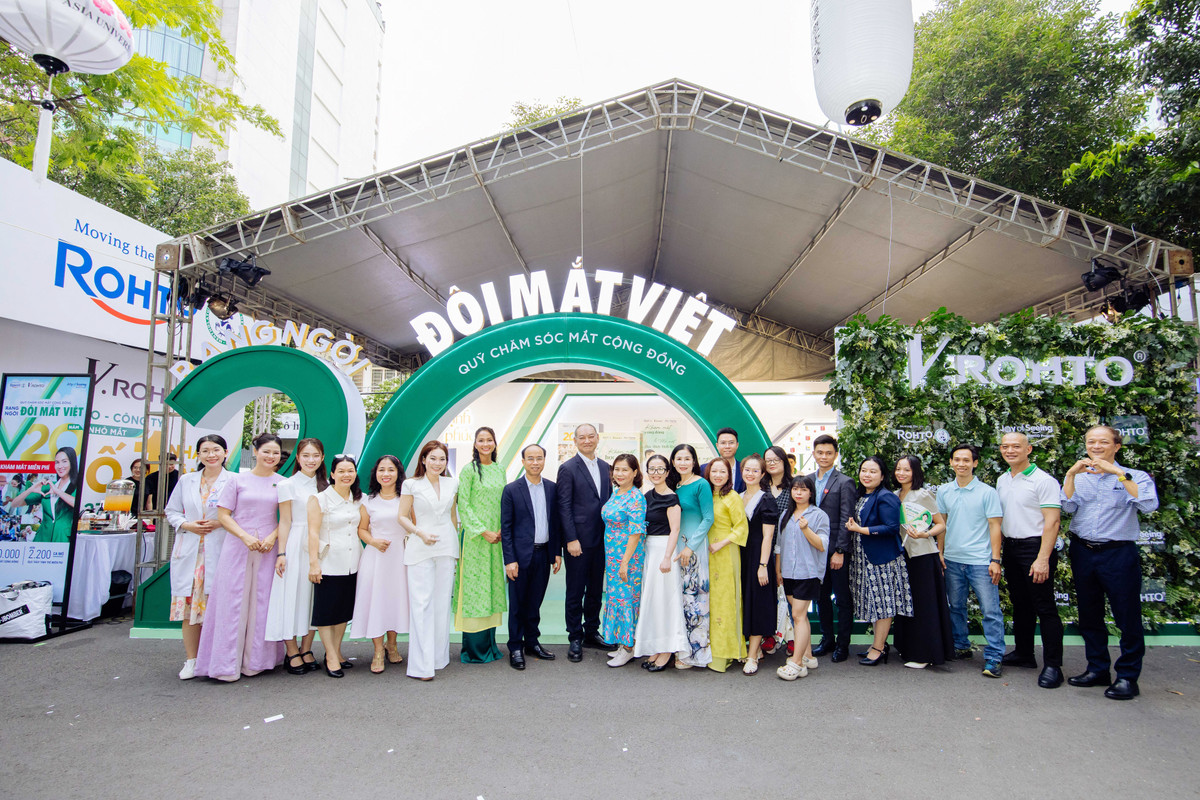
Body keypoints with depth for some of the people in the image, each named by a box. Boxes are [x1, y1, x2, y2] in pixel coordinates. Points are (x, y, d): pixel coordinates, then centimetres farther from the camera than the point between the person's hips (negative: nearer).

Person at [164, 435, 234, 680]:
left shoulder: (234, 481, 2)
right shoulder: (186, 481, 13)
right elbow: (172, 511, 16)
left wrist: (220, 523, -13)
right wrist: (187, 525, -3)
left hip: (220, 552, -3)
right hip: (189, 552, 3)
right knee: (189, 603, 3)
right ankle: (191, 660, 14)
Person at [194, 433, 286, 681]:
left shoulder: (282, 483, 6)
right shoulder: (237, 480, 3)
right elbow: (223, 515, 1)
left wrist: (272, 537, -9)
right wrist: (246, 537, -11)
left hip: (268, 549, 1)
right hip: (238, 548, -1)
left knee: (262, 603, 4)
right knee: (233, 602, 0)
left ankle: (255, 661, 15)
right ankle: (227, 663, 8)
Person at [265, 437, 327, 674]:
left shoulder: (326, 485, 10)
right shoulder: (288, 485, -1)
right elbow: (285, 522, -4)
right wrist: (281, 553, -9)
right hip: (296, 546, -4)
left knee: (314, 597, 7)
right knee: (292, 596, 0)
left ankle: (306, 650, 18)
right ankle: (291, 653, 11)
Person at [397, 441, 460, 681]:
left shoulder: (451, 484, 9)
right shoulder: (412, 484, -1)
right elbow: (403, 517, -1)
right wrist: (420, 533, -15)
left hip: (447, 547, 4)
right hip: (421, 549, -3)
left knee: (443, 601, 8)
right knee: (422, 603, -6)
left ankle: (439, 656, 20)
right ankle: (422, 665, -3)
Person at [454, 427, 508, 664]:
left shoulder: (500, 470, 10)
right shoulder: (469, 470, -7)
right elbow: (463, 504, -10)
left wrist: (502, 529, 0)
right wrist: (484, 531, -14)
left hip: (496, 537, 6)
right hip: (475, 536, -6)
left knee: (492, 586, 10)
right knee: (474, 585, -2)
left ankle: (489, 644, 20)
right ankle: (474, 649, 8)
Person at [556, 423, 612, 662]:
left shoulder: (605, 467, 10)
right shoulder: (568, 468, -7)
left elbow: (609, 500, 14)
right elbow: (564, 506, -10)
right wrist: (571, 539, -15)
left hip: (601, 540, 6)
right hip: (579, 539, -6)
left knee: (596, 590, 15)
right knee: (575, 591, 4)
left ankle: (591, 633, 29)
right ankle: (575, 639, 17)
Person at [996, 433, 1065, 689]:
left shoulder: (1043, 481, -11)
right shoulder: (1002, 480, 11)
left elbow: (1052, 522, -15)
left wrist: (1043, 559, -21)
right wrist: (997, 550, 13)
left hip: (1035, 546, -7)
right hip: (1010, 548, 7)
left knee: (1044, 607, -3)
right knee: (1020, 604, 16)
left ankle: (1052, 665, 5)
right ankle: (1024, 653, 27)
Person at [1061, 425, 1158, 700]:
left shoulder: (1134, 477, 1)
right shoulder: (1078, 477, 10)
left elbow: (1148, 505, -18)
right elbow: (1068, 507, -6)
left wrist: (1119, 474, -22)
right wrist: (1071, 474, -14)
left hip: (1119, 554, -4)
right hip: (1082, 552, 4)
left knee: (1127, 616, 1)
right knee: (1089, 615, 13)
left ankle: (1127, 676, 14)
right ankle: (1097, 668, 26)